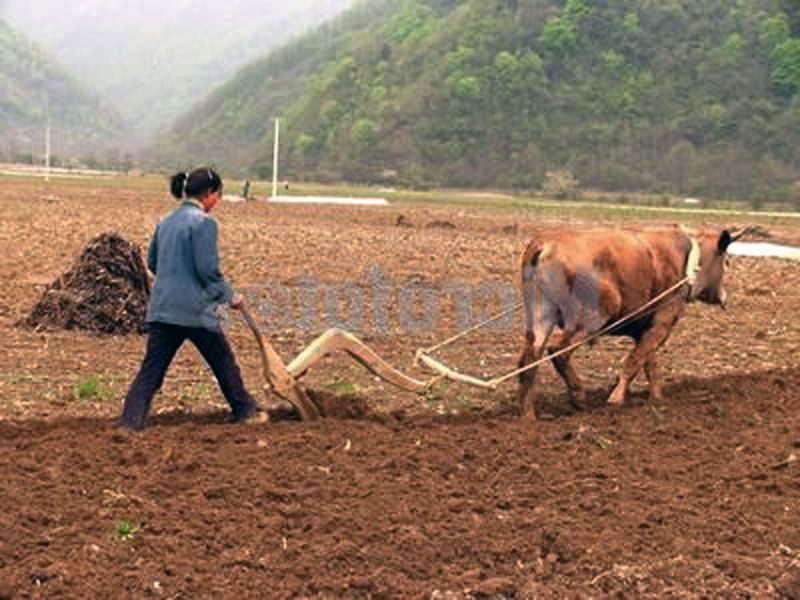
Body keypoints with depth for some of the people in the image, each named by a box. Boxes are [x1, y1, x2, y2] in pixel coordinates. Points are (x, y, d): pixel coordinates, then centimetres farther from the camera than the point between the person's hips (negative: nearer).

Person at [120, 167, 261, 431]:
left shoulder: (166, 222, 12)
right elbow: (208, 269, -15)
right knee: (224, 363, 14)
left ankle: (129, 422, -8)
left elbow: (152, 262, 19)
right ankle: (245, 412, 28)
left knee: (151, 369, 3)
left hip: (162, 308, 6)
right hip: (195, 310, -6)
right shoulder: (204, 223, -11)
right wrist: (231, 297, -2)